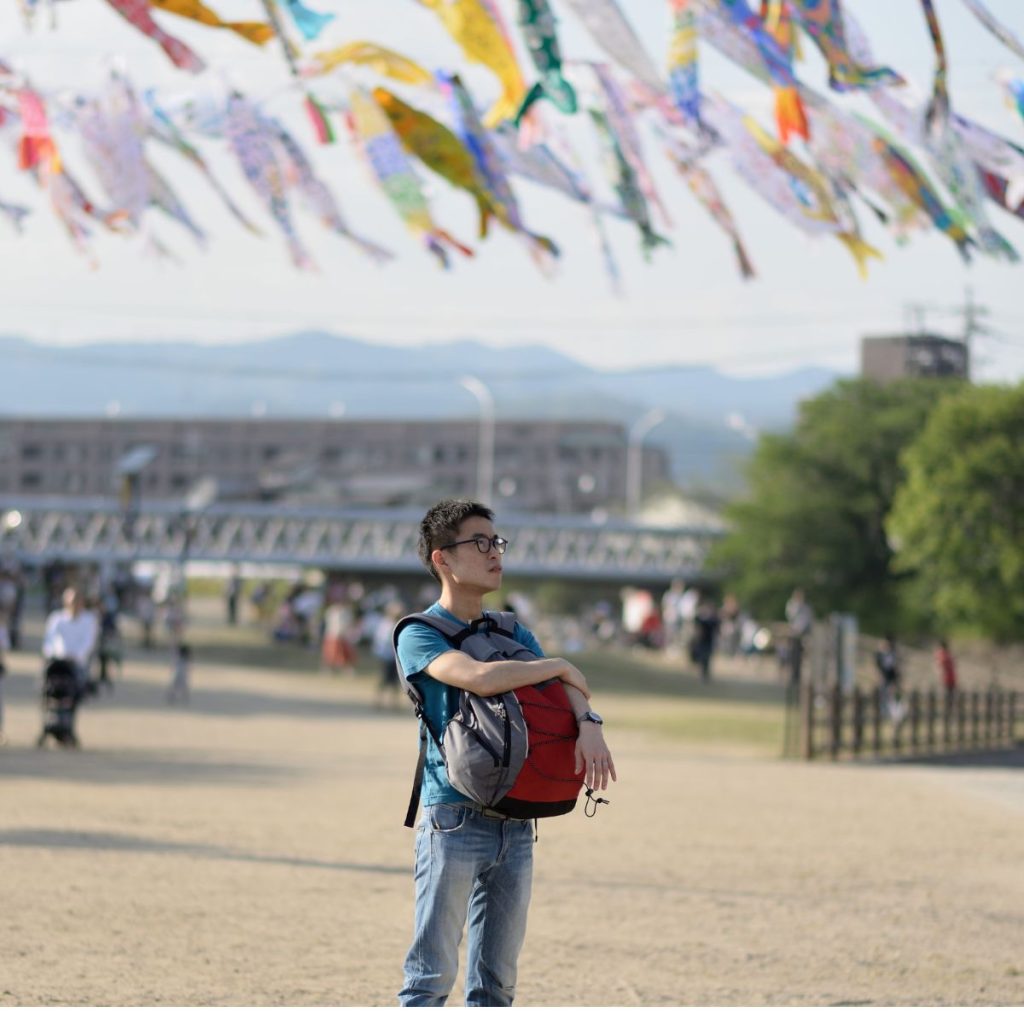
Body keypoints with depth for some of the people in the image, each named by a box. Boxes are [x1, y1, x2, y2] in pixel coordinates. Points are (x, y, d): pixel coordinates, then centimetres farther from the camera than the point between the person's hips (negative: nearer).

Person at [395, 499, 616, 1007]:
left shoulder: (513, 634, 16)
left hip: (516, 825, 6)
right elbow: (479, 677, -23)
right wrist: (561, 666, -10)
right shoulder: (419, 635, -4)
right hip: (454, 821, -6)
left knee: (496, 979, 8)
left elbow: (564, 686, 2)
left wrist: (588, 722, -21)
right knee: (432, 973, -5)